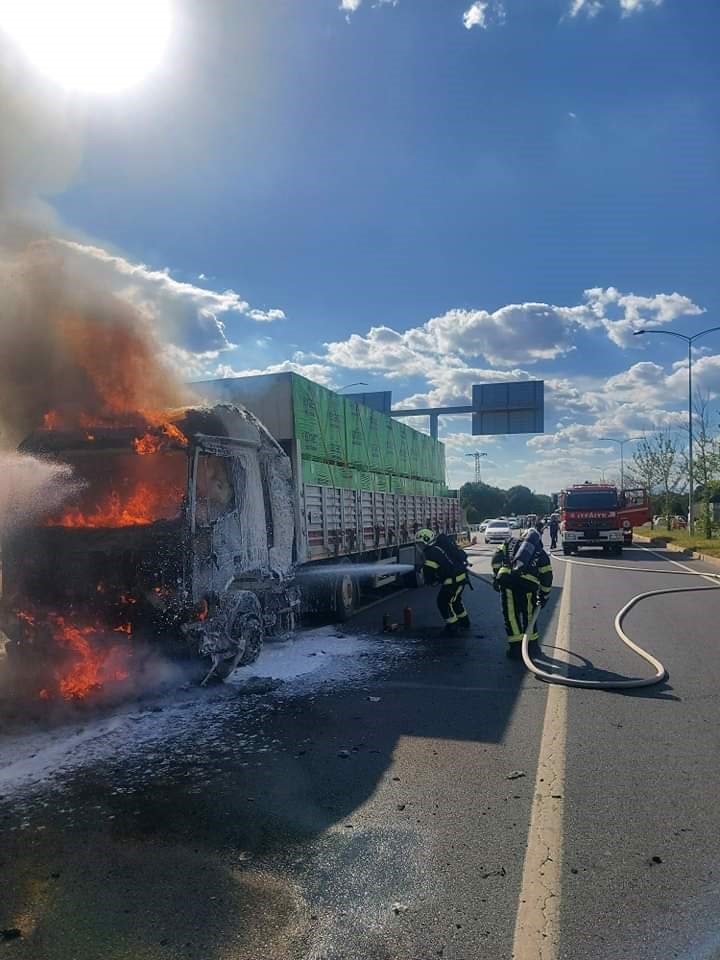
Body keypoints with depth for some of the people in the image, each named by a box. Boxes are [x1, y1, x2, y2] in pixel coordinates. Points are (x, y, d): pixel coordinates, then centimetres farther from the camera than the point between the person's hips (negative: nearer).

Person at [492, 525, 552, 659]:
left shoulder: (511, 543, 23)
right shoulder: (541, 553, 23)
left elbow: (497, 556, 11)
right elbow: (547, 577, 22)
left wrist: (496, 577, 13)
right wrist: (544, 597, 31)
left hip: (507, 579, -1)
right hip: (529, 584, 1)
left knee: (511, 614, 6)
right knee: (529, 614, 20)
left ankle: (516, 646, 2)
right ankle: (532, 642, 32)